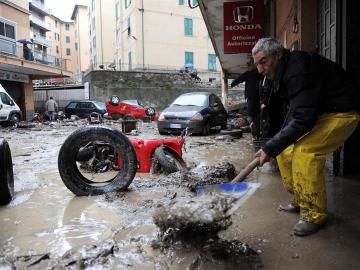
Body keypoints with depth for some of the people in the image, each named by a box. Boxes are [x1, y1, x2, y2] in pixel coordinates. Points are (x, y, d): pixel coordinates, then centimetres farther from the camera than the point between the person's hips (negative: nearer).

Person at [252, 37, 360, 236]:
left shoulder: (298, 71, -27)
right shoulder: (285, 71, 5)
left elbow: (303, 120, -31)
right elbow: (296, 110, 13)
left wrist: (270, 148, -28)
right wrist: (275, 146, 7)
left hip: (341, 114, -10)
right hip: (317, 113, 10)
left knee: (305, 152, -26)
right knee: (285, 150, 3)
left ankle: (314, 214, -10)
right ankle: (300, 201, 19)